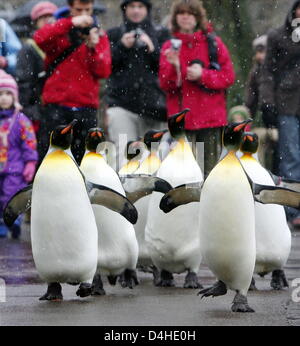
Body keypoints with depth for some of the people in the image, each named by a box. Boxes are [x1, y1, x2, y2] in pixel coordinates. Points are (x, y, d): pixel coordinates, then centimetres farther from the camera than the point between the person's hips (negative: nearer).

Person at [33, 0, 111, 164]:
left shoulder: (99, 35, 11)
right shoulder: (59, 30, 6)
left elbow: (104, 71, 0)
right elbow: (40, 38, -18)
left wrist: (93, 48, -16)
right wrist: (71, 23, -25)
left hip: (86, 107, 2)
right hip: (56, 106, -2)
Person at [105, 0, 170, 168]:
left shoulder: (161, 34, 14)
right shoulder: (114, 35, 14)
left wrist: (153, 49, -11)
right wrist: (121, 47, -8)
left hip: (153, 103, 1)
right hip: (122, 103, -1)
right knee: (124, 156, -13)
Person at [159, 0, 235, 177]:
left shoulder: (214, 43, 5)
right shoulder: (170, 47, 7)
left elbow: (228, 76, 0)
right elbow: (165, 84, 0)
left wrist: (202, 75, -12)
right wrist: (174, 66, -18)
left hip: (212, 117, 0)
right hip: (182, 118, 0)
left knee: (210, 168, 2)